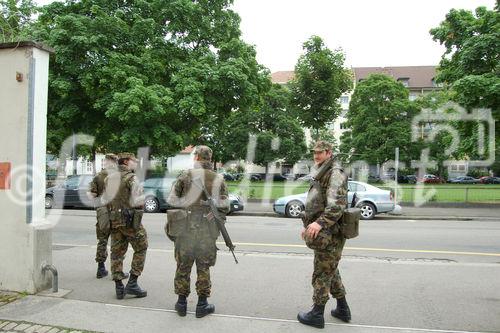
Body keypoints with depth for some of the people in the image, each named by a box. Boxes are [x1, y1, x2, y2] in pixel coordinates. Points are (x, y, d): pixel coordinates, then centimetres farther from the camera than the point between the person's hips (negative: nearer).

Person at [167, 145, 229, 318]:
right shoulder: (219, 179, 0)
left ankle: (181, 303, 22)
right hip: (208, 230, 1)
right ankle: (202, 305, 17)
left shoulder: (186, 175, -5)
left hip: (186, 227, -1)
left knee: (183, 266, 13)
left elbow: (171, 200, -5)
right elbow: (224, 206, -2)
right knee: (203, 268, 12)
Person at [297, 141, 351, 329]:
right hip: (325, 233, 10)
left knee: (322, 274, 0)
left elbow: (337, 204, -27)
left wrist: (320, 223, -37)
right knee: (331, 272, 18)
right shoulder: (322, 176, 18)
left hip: (329, 235, -10)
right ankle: (343, 310, 30)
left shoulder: (335, 174, -14)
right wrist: (307, 226, 22)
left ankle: (317, 315, 11)